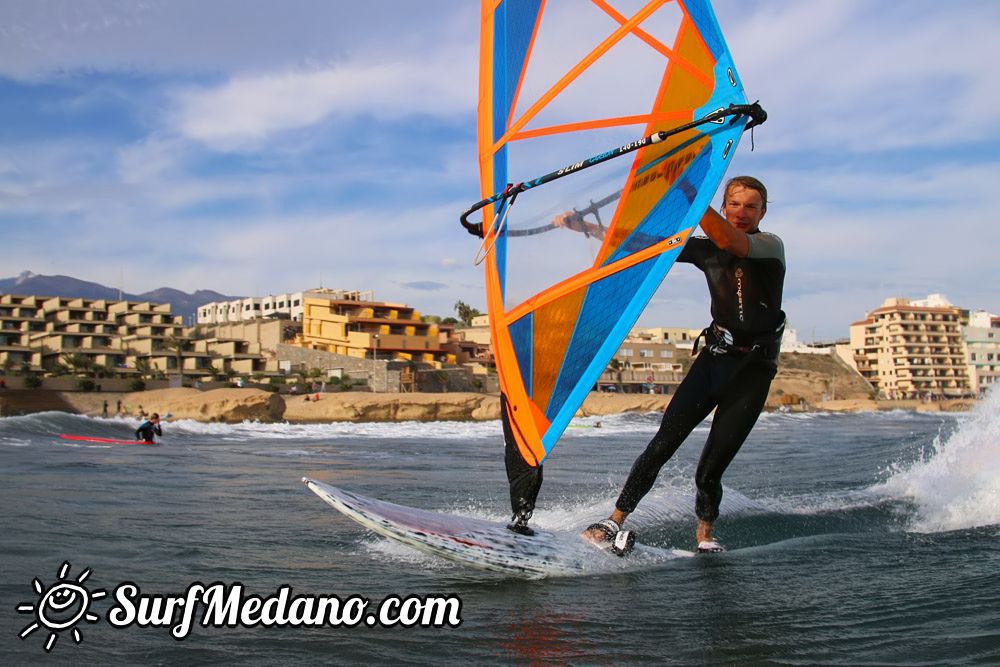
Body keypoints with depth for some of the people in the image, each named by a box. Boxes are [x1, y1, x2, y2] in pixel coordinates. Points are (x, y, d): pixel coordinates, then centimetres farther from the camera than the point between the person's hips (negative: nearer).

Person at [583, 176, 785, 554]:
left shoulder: (771, 246, -3)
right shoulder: (706, 249, 10)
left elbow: (730, 241, -25)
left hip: (754, 370, -3)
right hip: (714, 357, 3)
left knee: (712, 468, -6)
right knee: (664, 442, -13)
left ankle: (704, 533, 18)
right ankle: (616, 520, -11)